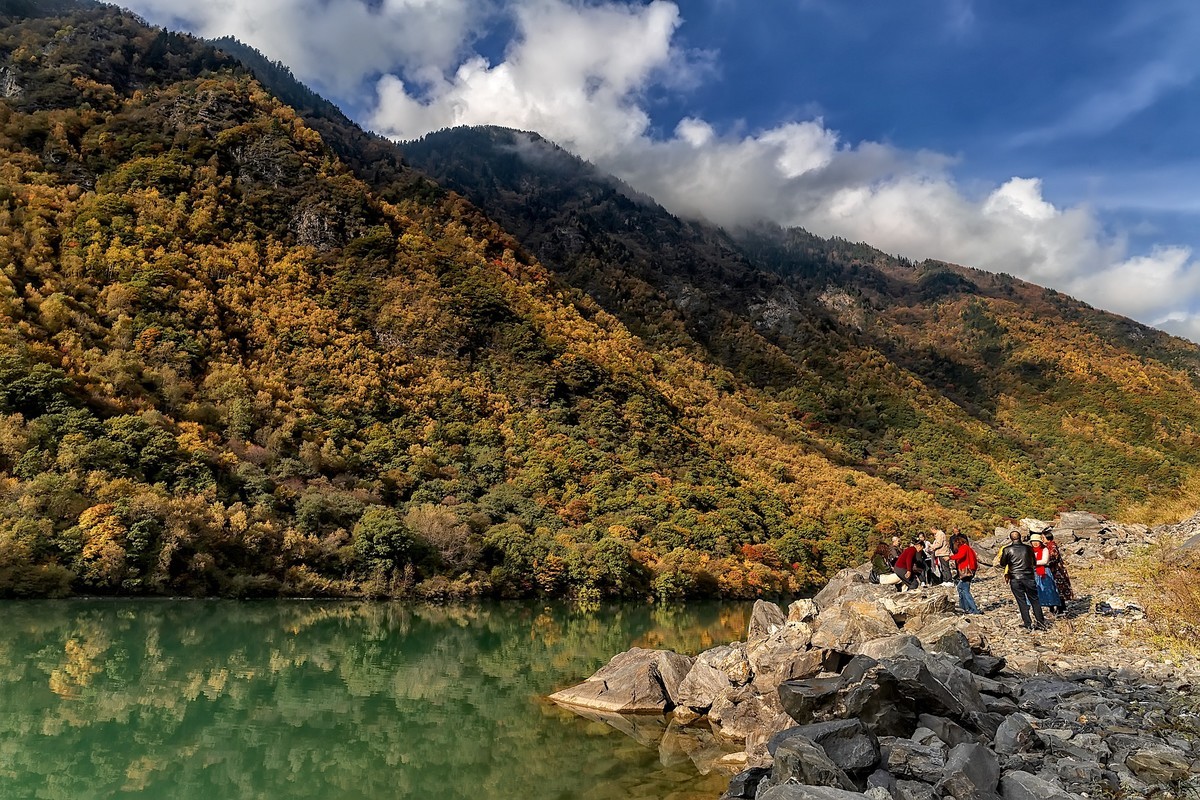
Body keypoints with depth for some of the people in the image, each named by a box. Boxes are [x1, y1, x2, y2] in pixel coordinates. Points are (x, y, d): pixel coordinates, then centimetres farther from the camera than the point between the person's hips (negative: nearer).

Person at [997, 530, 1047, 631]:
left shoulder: (1007, 549, -6)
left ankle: (1028, 624, 3)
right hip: (1029, 578, 2)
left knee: (1022, 602, 4)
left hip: (1015, 579, -2)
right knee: (1034, 600, 11)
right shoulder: (1028, 548, 2)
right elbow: (1034, 563, 14)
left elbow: (1002, 564, 0)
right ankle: (1041, 623, 10)